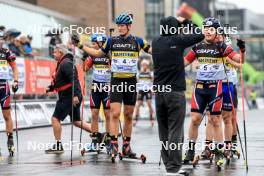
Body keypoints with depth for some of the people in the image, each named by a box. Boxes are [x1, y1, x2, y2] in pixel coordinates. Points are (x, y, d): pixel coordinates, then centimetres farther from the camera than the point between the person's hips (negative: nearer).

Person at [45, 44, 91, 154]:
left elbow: (74, 79, -23)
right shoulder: (62, 63, 19)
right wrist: (50, 88, 12)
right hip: (74, 97, 10)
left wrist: (75, 95, -30)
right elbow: (59, 80, 27)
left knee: (55, 118, -5)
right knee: (76, 121, 15)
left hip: (68, 97, -10)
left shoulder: (66, 63, -13)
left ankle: (58, 146, -3)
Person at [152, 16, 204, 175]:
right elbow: (200, 35, 0)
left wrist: (177, 23, 24)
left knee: (164, 131, 10)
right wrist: (186, 22, 11)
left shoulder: (156, 42, 6)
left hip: (159, 91, 6)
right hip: (175, 92, -6)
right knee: (175, 131, -6)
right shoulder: (177, 40, -9)